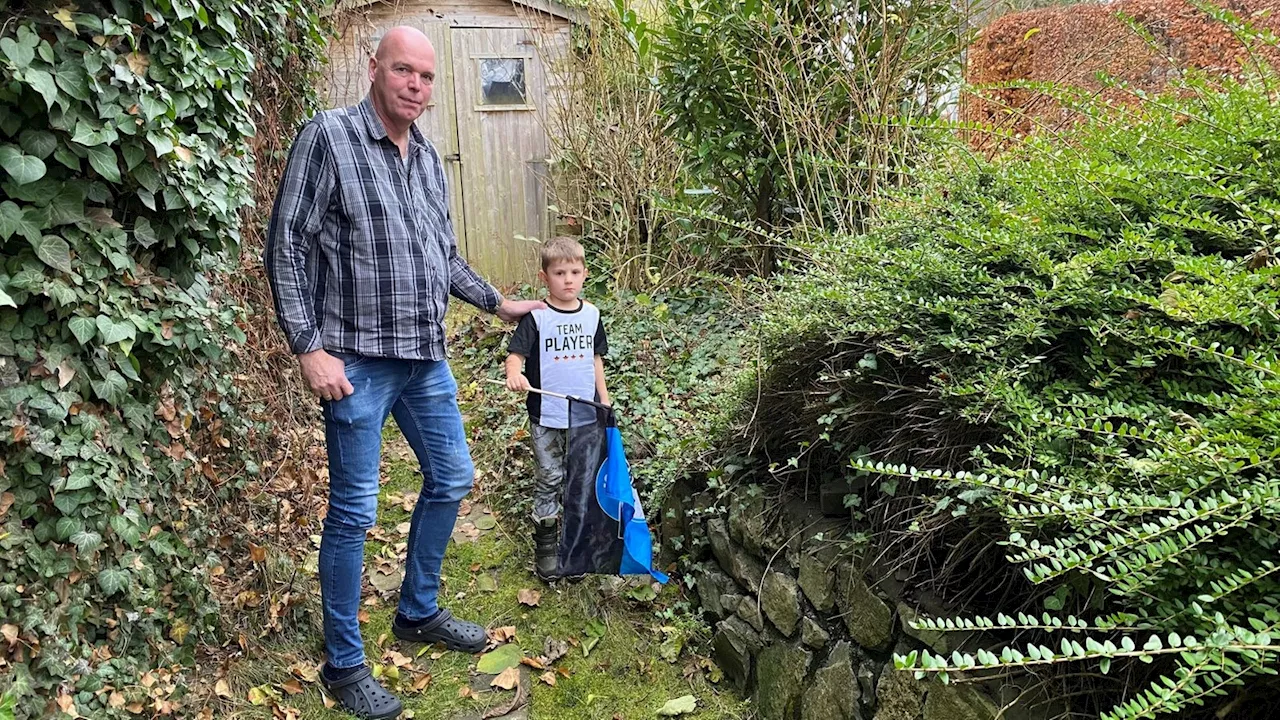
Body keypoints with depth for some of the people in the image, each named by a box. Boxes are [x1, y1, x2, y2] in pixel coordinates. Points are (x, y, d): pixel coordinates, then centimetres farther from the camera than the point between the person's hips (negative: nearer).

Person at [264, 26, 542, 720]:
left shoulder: (429, 157, 12)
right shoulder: (328, 136, -8)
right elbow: (286, 248, -11)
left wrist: (498, 302, 21)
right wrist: (310, 347, -16)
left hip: (427, 358, 7)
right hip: (358, 361, -7)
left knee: (452, 479, 15)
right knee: (353, 511, 0)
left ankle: (419, 612, 35)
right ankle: (344, 664, 17)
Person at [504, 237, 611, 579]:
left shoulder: (592, 314, 5)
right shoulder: (536, 318, -9)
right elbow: (516, 354, -16)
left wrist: (604, 399, 11)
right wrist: (514, 374, -37)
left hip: (585, 415, 4)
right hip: (546, 416, -4)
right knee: (549, 478, 4)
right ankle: (545, 543, 18)